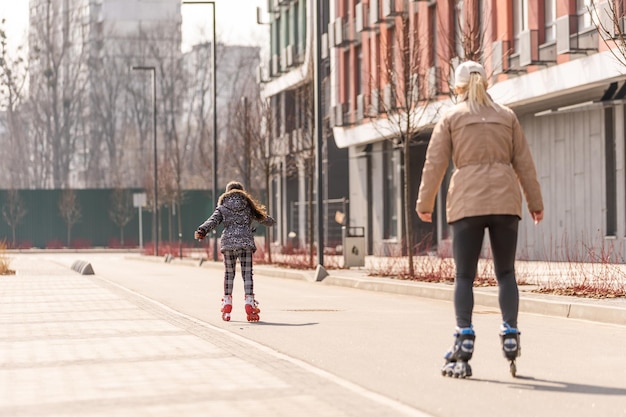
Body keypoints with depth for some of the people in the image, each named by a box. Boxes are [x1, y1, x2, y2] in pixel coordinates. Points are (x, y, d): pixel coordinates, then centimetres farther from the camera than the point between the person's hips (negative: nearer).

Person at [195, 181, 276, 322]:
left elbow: (212, 221, -6)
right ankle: (249, 303, -12)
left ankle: (227, 305, 15)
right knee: (247, 274, 0)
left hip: (228, 243, 0)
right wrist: (272, 221, 46)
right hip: (246, 243, 0)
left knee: (229, 274, 13)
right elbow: (263, 218, 25)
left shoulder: (222, 208, 11)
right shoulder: (248, 207, 14)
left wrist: (202, 231, -17)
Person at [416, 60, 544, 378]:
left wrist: (424, 203, 8)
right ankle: (510, 335, -3)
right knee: (505, 272, 9)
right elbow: (524, 163, 11)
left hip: (467, 202, -2)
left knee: (464, 276, 0)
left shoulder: (451, 117, 6)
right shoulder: (507, 116, 13)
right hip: (505, 200, 2)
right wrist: (535, 202, 16)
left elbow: (435, 163, 2)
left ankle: (464, 345, -8)